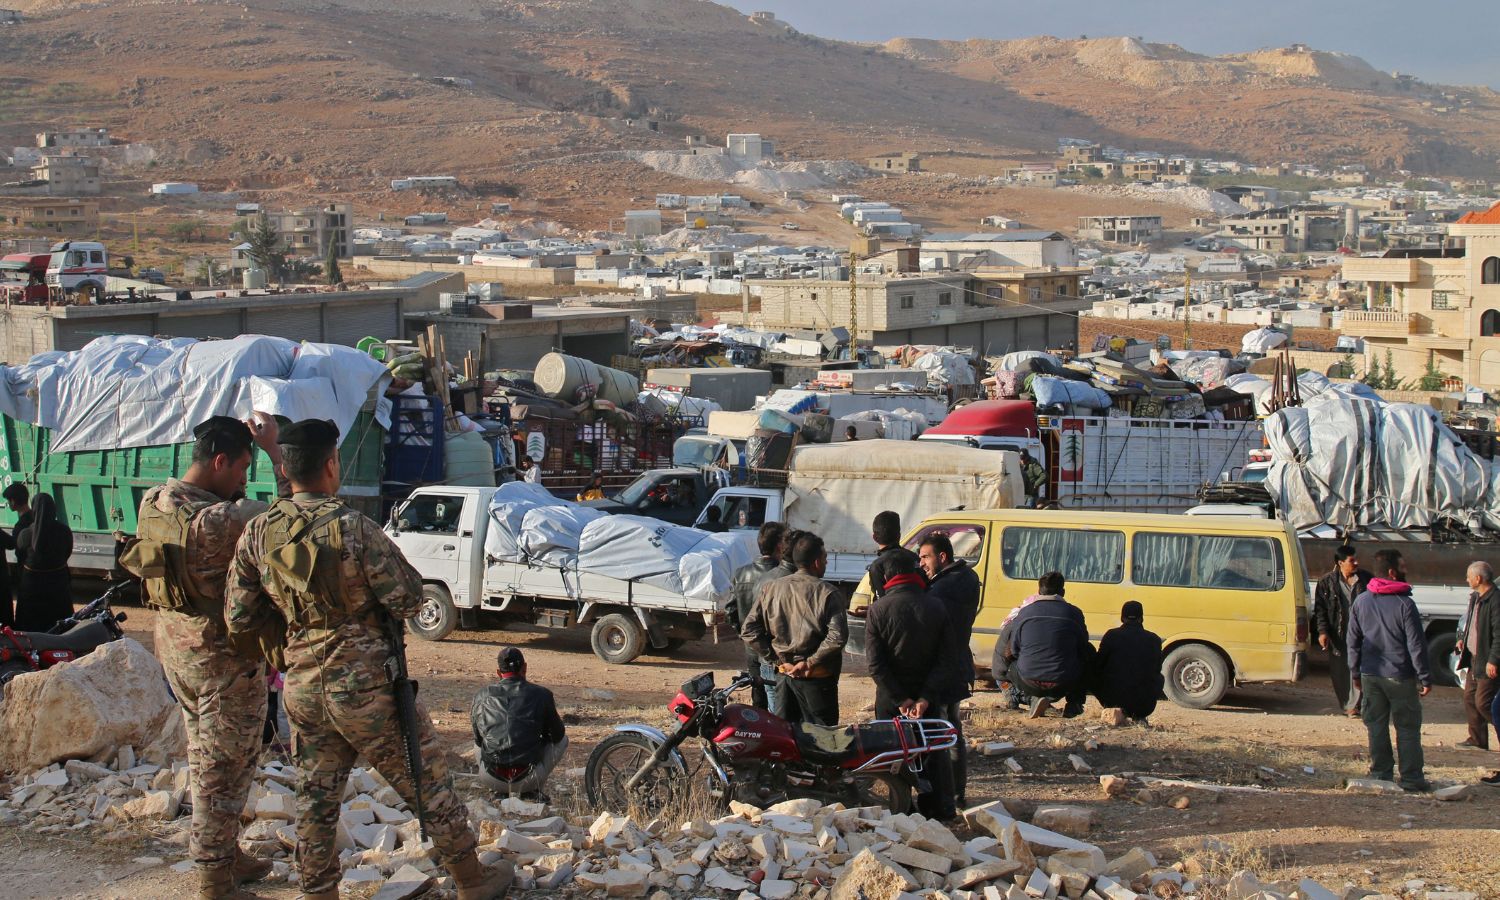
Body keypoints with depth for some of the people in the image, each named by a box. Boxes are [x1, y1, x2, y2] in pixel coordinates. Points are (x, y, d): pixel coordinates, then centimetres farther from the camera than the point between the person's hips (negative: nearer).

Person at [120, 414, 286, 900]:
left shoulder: (153, 503, -2)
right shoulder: (222, 520, -28)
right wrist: (273, 448, -16)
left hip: (177, 650, 9)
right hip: (227, 658, -9)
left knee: (205, 762, 21)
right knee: (225, 769, 3)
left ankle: (226, 858, 35)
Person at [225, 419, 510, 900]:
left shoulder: (257, 533, -3)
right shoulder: (353, 528, -19)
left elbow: (238, 619, 2)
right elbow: (408, 599, -14)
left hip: (302, 687, 5)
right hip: (365, 684, -5)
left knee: (316, 797, 15)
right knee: (428, 783, 10)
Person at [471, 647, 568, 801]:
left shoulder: (482, 696, 4)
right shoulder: (541, 694, -2)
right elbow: (557, 735, 10)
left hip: (491, 780, 3)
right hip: (527, 779, -3)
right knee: (562, 739, 23)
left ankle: (501, 791, 18)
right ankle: (531, 790, 10)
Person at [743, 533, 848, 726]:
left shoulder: (771, 589, 3)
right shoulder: (827, 593, -11)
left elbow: (749, 630, 2)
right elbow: (838, 637, -22)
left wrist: (775, 656, 3)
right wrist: (810, 662, -14)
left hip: (783, 673, 5)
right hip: (816, 678, -5)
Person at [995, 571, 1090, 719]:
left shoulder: (1025, 612, 4)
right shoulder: (1074, 613, 1)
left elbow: (1012, 651, 8)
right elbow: (1082, 646, 11)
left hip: (1030, 684, 0)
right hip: (1065, 683, 0)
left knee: (1000, 651, 28)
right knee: (1089, 651, 29)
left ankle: (1037, 698, 11)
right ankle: (1074, 703, 20)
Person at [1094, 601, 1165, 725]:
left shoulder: (1111, 636, -4)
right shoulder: (1154, 640, 1)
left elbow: (1097, 667, 2)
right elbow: (1157, 670, 12)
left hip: (1114, 698, -1)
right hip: (1144, 703, 1)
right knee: (1159, 679, 32)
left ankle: (1117, 710, 10)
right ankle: (1140, 716, 18)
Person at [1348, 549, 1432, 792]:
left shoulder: (1360, 602, 4)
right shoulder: (1404, 604, -12)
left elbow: (1353, 641, 9)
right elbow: (1416, 645, -11)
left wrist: (1356, 672, 18)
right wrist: (1425, 678, -6)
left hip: (1370, 675, 5)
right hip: (1400, 676, -4)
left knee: (1376, 727, 11)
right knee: (1407, 727, 2)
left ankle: (1380, 774, 13)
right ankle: (1411, 778, 2)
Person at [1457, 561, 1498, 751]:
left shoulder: (1495, 600, -20)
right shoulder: (1475, 598, 11)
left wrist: (1493, 660, -24)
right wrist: (1463, 638, 10)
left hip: (1487, 662, -10)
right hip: (1474, 658, 10)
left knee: (1483, 703, -8)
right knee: (1470, 698, 13)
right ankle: (1477, 739, 21)